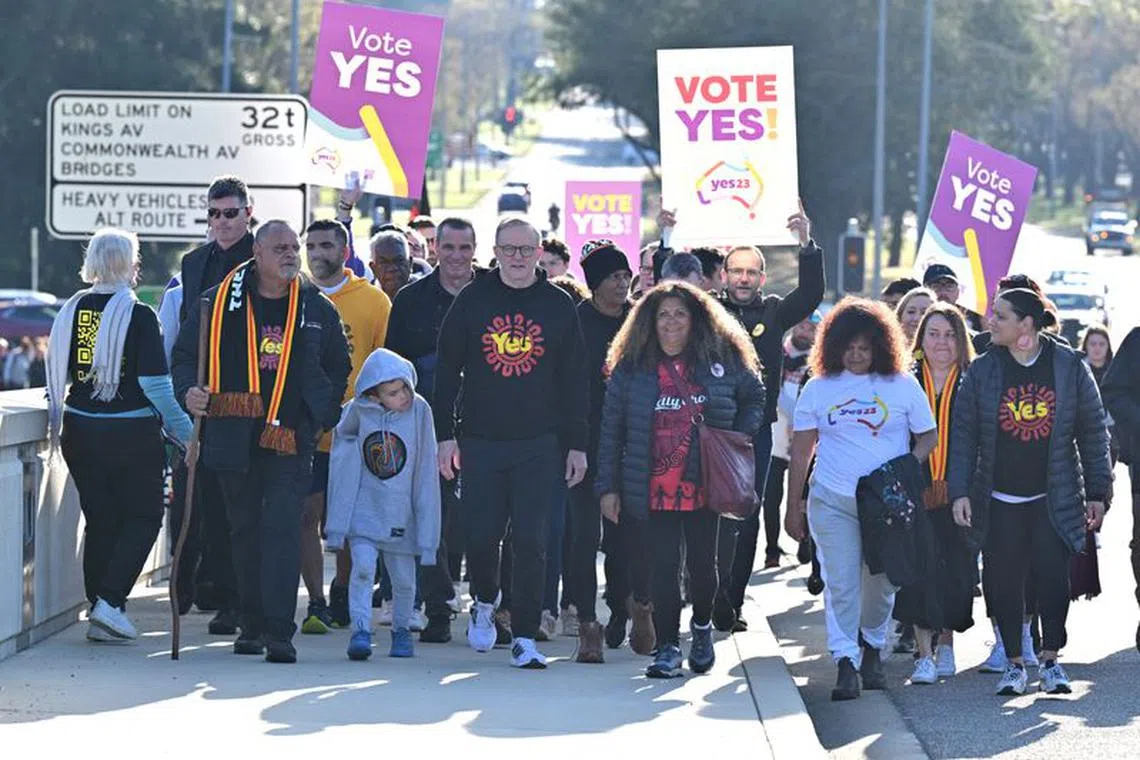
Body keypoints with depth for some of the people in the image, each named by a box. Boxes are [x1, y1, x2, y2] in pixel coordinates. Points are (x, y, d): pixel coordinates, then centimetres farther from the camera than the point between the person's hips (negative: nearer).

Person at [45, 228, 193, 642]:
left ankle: (99, 609, 14)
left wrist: (57, 424, 25)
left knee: (99, 518, 14)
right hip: (130, 433, -5)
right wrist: (184, 432, -9)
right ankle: (110, 603, -6)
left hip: (79, 431, 5)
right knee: (143, 516, 7)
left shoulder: (72, 310, 3)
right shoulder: (138, 316, -13)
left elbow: (56, 374, 10)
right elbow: (155, 384, -15)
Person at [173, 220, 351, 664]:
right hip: (234, 436, 1)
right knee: (245, 529, 9)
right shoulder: (219, 303, 2)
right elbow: (185, 355, 7)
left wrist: (324, 415, 10)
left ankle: (279, 631, -16)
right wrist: (189, 392, -13)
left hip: (291, 438, -1)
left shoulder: (316, 309, 7)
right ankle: (252, 623, 21)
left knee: (282, 526, -12)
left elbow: (339, 368, 20)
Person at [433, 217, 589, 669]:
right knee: (480, 535, 2)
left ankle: (525, 637, -2)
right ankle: (483, 602, 32)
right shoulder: (472, 301, 4)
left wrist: (576, 444, 4)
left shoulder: (559, 306, 6)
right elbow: (447, 371, 6)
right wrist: (445, 434, 0)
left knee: (531, 542, -6)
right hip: (480, 441, 0)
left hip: (538, 444, 0)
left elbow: (574, 381, 9)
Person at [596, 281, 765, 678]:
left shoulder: (723, 362, 2)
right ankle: (667, 647, 4)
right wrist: (607, 487, 0)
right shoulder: (631, 369, 1)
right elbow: (611, 430, 3)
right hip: (653, 492, -1)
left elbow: (754, 397, 19)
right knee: (661, 568, -3)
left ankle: (702, 627, 35)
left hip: (706, 488, 1)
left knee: (703, 564, 8)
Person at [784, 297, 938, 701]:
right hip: (832, 501, 0)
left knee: (881, 583, 8)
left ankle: (872, 648, 31)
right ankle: (845, 664, -8)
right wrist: (793, 508, 5)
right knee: (840, 584, -7)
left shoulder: (903, 385, 2)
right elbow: (801, 450, 7)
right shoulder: (819, 388, 5)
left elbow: (928, 436, 7)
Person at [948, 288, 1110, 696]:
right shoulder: (982, 371, 2)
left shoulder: (1070, 367, 0)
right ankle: (1014, 664, 11)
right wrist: (960, 491, -5)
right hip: (999, 501, 1)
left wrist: (1097, 492, 2)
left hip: (1054, 498, -1)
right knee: (1003, 581, -1)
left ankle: (1050, 660, 6)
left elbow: (1093, 431, 5)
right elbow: (963, 434, 3)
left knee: (1052, 577, -8)